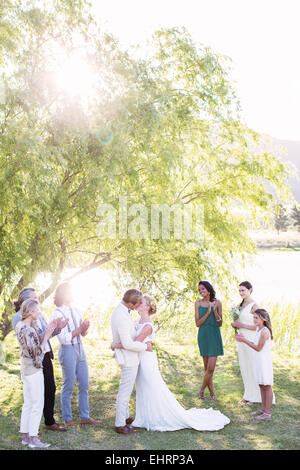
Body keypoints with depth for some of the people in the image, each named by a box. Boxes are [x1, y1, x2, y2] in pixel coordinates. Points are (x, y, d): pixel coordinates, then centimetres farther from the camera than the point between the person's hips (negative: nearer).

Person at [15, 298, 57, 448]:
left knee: (28, 404, 15)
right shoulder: (28, 330, -22)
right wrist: (47, 336, -16)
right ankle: (33, 439, 5)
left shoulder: (20, 325, 6)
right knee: (37, 405, -1)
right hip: (34, 370, -10)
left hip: (26, 368, 10)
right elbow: (38, 353, -20)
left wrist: (46, 332, 4)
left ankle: (25, 436, 22)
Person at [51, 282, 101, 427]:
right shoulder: (57, 313, -10)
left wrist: (85, 328, -6)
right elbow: (63, 338, -15)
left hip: (80, 349, 7)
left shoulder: (76, 311, 10)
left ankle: (85, 417, 20)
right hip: (67, 350, -7)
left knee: (84, 385, 10)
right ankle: (67, 418, 16)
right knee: (68, 386, 3)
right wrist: (79, 329, -16)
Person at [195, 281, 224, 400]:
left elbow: (220, 323, 2)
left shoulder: (217, 303, 2)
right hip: (203, 336, 1)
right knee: (207, 367, 6)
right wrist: (208, 312, -14)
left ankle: (202, 389, 12)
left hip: (214, 336, -1)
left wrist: (215, 311, -14)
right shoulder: (198, 303, 3)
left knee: (211, 368, -8)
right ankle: (211, 391, 19)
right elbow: (197, 323, -3)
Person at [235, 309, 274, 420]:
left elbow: (258, 348, -18)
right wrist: (243, 339, 5)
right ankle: (263, 409, 26)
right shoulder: (258, 329, 9)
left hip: (265, 362, -9)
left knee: (267, 386, -2)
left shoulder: (265, 331, -19)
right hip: (258, 361, 9)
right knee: (261, 386, 15)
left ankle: (268, 413, 4)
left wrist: (244, 340, -19)